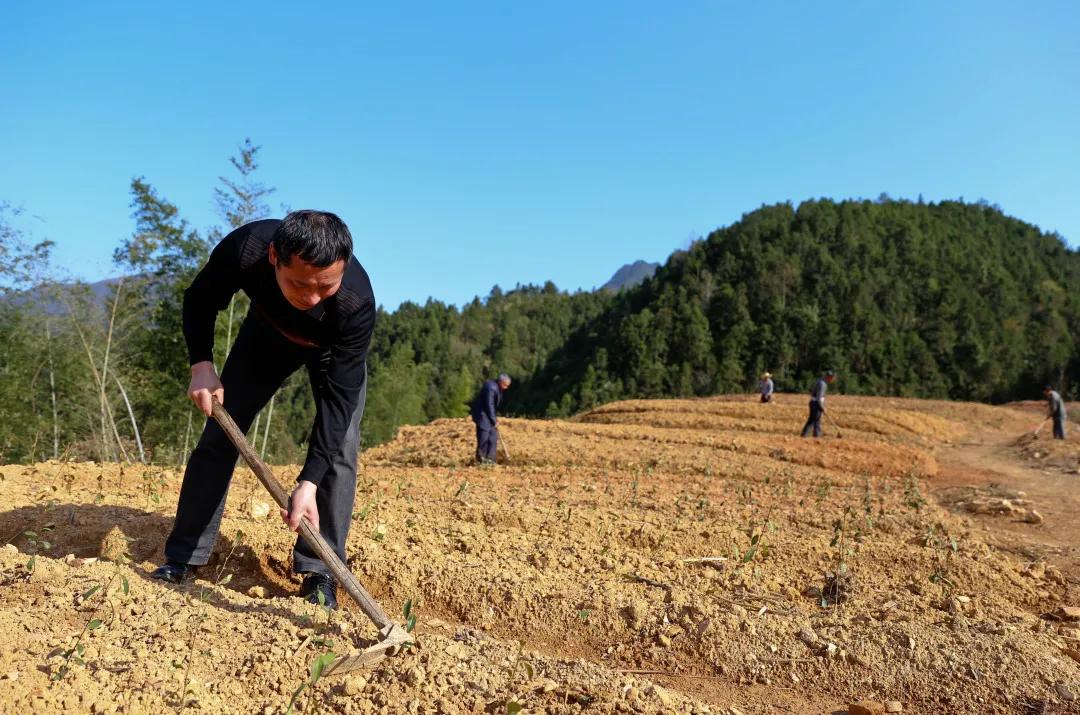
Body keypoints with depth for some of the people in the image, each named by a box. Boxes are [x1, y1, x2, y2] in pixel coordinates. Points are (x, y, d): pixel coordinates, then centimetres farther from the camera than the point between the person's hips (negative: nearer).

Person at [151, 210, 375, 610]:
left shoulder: (357, 302, -43)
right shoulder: (244, 250, -38)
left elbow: (338, 397, -37)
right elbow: (199, 302, -14)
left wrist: (309, 483, -42)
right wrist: (201, 364, -27)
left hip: (335, 348, -2)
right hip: (267, 332, 2)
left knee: (338, 449, -16)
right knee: (219, 433, -1)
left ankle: (319, 574, -5)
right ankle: (183, 559, 11)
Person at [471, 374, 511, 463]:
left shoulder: (498, 388, 8)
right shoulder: (491, 388, -24)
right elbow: (489, 405, -24)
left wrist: (494, 418, 10)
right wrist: (494, 420, -18)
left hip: (488, 413, 10)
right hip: (481, 412, -10)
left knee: (493, 434, 7)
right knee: (484, 434, -10)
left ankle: (490, 459, 10)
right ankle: (481, 458, -2)